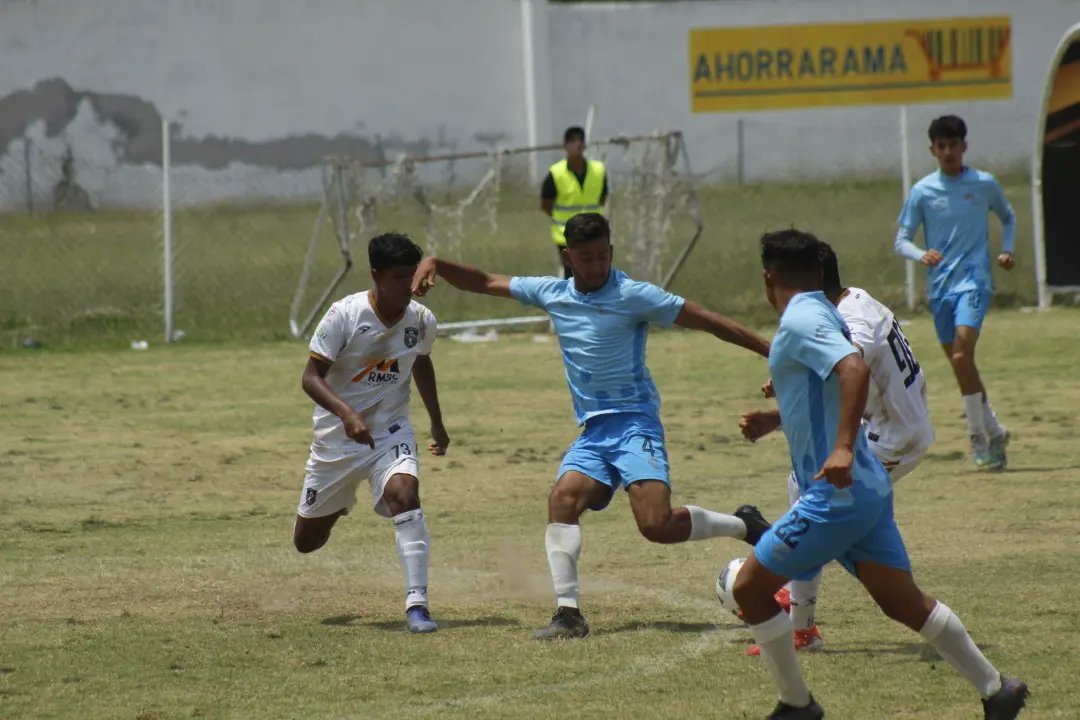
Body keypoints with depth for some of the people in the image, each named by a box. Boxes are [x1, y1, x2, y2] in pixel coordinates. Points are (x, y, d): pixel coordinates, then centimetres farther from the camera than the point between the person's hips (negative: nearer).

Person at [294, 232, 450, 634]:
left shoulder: (421, 321, -7)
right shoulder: (344, 315, -19)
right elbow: (311, 377, -20)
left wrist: (437, 422, 23)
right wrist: (347, 414, -37)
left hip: (390, 431, 1)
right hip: (337, 435, -1)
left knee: (404, 492, -32)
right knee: (307, 541, 13)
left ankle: (416, 603, -32)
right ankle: (334, 507, 52)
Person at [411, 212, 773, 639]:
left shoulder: (632, 296, -7)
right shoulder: (552, 294, 9)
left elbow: (706, 321, -6)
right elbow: (485, 283, 18)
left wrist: (772, 352, -6)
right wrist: (435, 264, 3)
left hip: (634, 422, -6)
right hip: (593, 429, 6)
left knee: (657, 525, -21)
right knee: (563, 499, -20)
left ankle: (745, 527, 5)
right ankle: (568, 613, -19)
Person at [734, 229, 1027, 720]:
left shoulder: (800, 320, -14)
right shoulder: (821, 314, 15)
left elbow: (855, 368, -31)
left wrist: (843, 448, -39)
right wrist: (772, 415, 50)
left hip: (836, 494, -9)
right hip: (868, 489, 9)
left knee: (749, 588, 1)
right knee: (903, 602, 14)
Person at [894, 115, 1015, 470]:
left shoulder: (984, 184, 2)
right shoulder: (922, 191, 3)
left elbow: (1008, 218, 21)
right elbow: (901, 240, 4)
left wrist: (1006, 250, 4)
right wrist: (921, 255, -17)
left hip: (974, 281, -3)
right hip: (939, 286, 3)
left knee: (962, 355, -21)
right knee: (960, 364, 8)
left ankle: (979, 436, -13)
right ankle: (994, 433, 23)